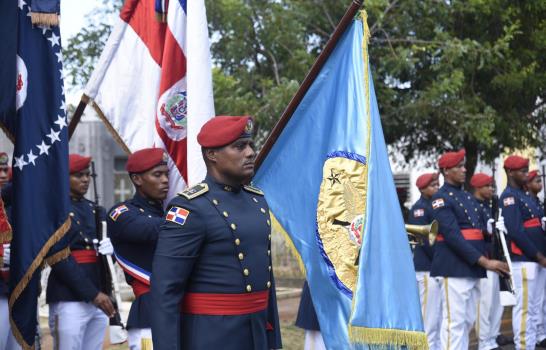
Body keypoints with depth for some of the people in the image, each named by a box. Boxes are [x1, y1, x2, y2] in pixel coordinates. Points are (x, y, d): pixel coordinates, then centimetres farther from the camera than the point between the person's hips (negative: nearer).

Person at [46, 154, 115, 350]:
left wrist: (110, 248, -6)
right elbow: (59, 259, -13)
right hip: (69, 299, -7)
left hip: (99, 296, 7)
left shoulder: (95, 209, 16)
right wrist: (93, 293, -18)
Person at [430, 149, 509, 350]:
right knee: (455, 321, -7)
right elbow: (452, 236, -18)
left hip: (473, 268, 8)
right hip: (455, 268, -8)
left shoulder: (468, 197, 18)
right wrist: (484, 261, -21)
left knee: (468, 320, 13)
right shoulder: (441, 198, -8)